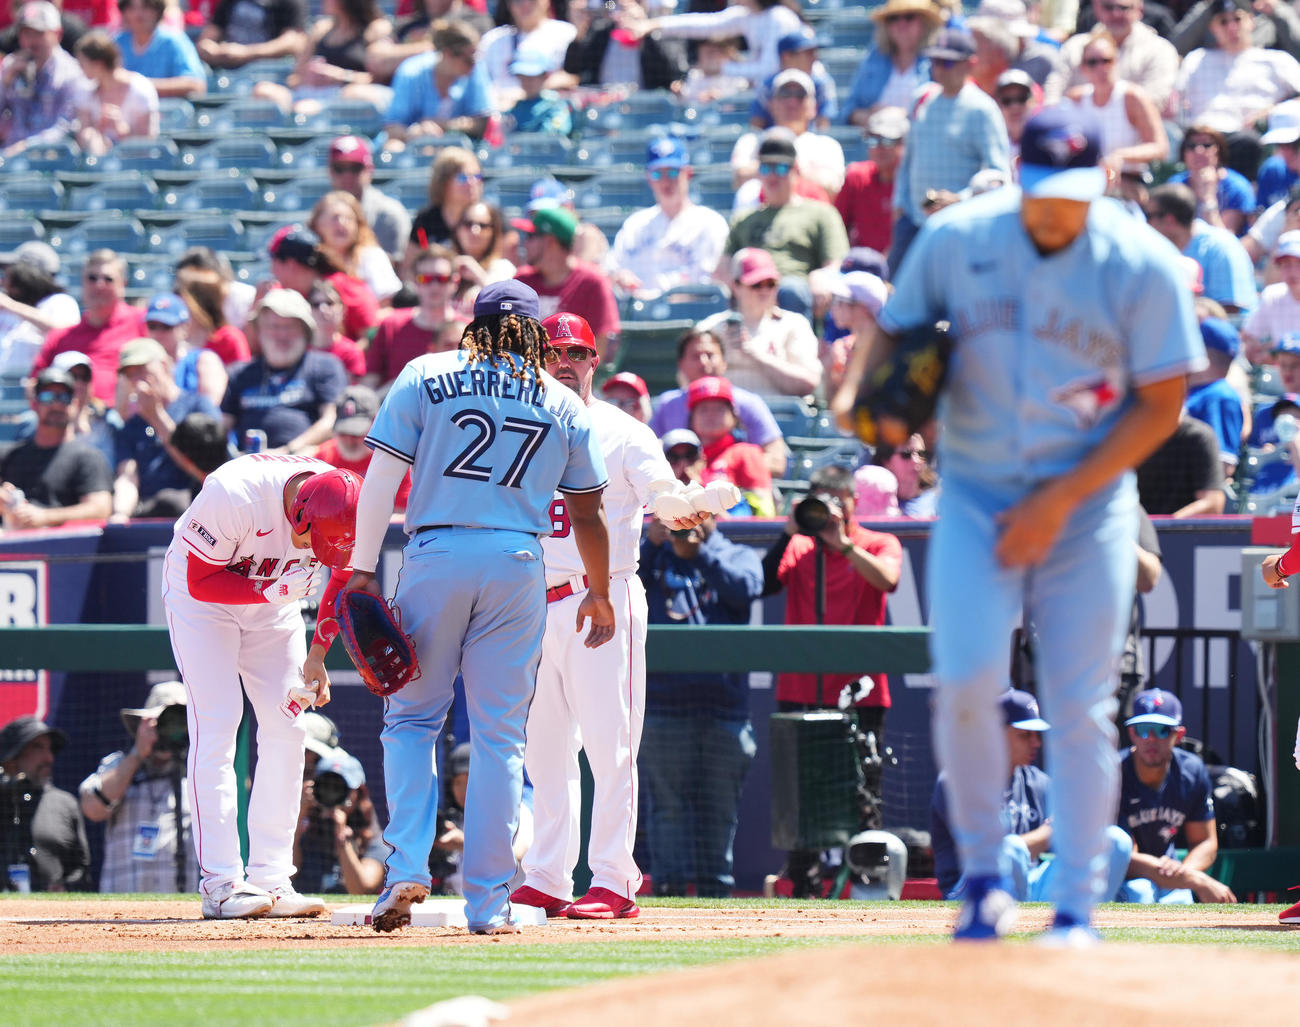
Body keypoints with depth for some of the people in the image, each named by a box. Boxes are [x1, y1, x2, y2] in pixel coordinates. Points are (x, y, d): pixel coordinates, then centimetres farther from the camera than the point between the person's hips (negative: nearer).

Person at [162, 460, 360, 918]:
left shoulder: (343, 506, -21)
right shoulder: (234, 496, -37)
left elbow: (345, 576, -2)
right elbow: (201, 582, -25)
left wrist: (316, 654, -7)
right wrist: (275, 590, -35)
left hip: (275, 599, 5)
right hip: (201, 595, -5)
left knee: (285, 727, -4)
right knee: (216, 724, -16)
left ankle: (271, 880, 0)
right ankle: (220, 884, -17)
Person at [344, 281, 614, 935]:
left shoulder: (425, 376, 6)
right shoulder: (563, 404, 11)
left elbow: (382, 475, -1)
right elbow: (587, 512, 13)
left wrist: (364, 569, 0)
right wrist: (600, 592, 26)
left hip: (435, 558, -1)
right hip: (519, 566, 1)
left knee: (412, 716, 9)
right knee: (499, 735, 4)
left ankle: (407, 866, -9)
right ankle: (489, 901, 1)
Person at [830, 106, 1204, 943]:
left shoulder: (1144, 266, -9)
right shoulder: (954, 240, -4)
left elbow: (1161, 405, -6)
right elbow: (897, 330, 11)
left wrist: (1061, 500, -12)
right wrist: (858, 394, -12)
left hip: (1088, 505, -1)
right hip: (976, 495, 1)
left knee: (1081, 706, -3)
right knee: (965, 680, -15)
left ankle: (1077, 908, 5)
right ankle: (983, 877, 4)